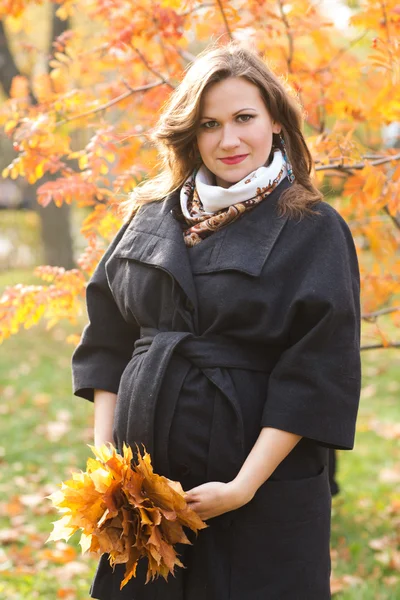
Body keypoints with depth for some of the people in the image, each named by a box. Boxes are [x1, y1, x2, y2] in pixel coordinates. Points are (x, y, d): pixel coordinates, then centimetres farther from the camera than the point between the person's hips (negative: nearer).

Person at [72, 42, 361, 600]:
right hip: (140, 478, 4)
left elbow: (314, 379, -10)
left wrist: (244, 487, -15)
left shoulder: (313, 229, -6)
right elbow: (108, 343, 9)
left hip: (261, 499, -4)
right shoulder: (154, 214, 7)